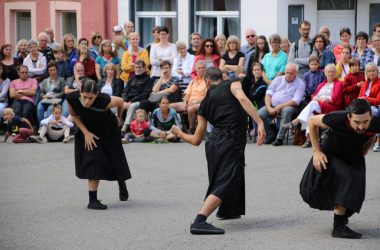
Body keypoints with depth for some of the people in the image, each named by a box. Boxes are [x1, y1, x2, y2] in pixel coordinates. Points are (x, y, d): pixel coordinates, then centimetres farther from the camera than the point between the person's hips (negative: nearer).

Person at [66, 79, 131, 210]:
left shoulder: (104, 101, -40)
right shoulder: (72, 98, -32)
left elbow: (120, 101, -17)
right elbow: (74, 115, -9)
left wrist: (118, 118, 2)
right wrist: (86, 133, -17)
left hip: (108, 131, -1)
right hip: (88, 131, 1)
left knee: (116, 158, 16)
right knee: (94, 161, -13)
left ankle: (122, 185, 48)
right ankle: (92, 200, -7)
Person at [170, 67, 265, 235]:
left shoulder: (205, 102, 20)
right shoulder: (232, 84, 9)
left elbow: (196, 140, 20)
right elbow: (242, 98, -16)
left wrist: (180, 134, 41)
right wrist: (260, 123, -24)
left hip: (215, 142, 6)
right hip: (231, 142, -6)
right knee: (225, 183, -14)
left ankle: (226, 210, 50)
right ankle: (199, 222, -30)